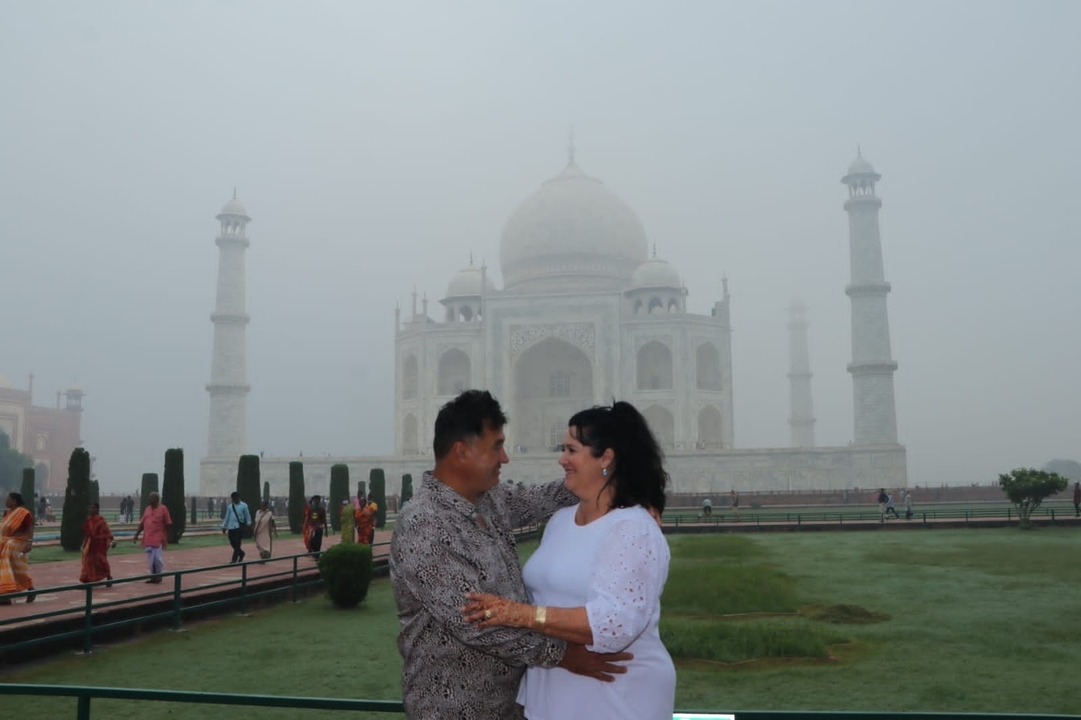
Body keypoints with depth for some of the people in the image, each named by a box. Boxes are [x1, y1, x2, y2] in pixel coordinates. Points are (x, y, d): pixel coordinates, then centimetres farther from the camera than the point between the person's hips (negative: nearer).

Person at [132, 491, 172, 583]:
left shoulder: (163, 509, -7)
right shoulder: (147, 509, 11)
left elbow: (168, 524, -6)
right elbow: (142, 524, 15)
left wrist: (167, 538, -8)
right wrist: (136, 535, 11)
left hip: (159, 539, -6)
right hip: (148, 539, 6)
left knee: (158, 558, -6)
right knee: (150, 559, 9)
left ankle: (159, 575, 10)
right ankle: (154, 576, 18)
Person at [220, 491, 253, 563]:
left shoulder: (244, 506, -2)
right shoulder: (230, 506, 10)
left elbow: (247, 516, 1)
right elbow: (227, 517, 15)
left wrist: (248, 524, -4)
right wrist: (224, 526, 15)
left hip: (239, 527, -5)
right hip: (231, 527, 5)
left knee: (237, 543, -8)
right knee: (233, 543, 8)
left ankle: (234, 559, -6)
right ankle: (241, 554, 31)